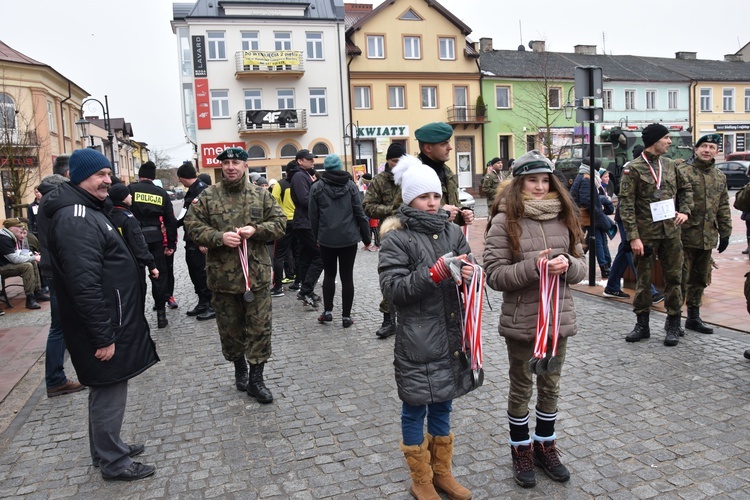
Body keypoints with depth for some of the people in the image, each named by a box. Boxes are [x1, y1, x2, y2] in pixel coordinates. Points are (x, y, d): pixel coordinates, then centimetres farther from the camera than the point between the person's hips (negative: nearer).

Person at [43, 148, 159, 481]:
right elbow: (84, 284, -27)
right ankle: (113, 462, 17)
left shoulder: (86, 210, 14)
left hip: (110, 321, 10)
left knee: (106, 391, 21)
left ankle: (106, 448, 36)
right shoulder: (76, 218, -21)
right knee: (109, 393, 2)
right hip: (103, 327, -10)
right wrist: (103, 336, -24)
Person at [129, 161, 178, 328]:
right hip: (155, 239, 2)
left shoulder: (130, 190, 0)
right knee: (159, 276, 10)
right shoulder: (162, 193, 8)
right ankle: (161, 313, 12)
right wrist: (171, 244, 13)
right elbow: (170, 221, 7)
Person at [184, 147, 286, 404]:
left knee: (260, 328, 3)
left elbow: (279, 223, 4)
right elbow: (193, 226, 0)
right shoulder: (207, 196, 1)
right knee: (230, 327, 14)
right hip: (222, 275, 0)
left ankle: (256, 378, 16)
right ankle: (239, 367, 37)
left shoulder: (261, 195, 4)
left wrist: (256, 230, -14)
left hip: (256, 273, 0)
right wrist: (220, 237, -17)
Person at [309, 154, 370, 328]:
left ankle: (327, 311, 15)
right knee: (347, 276, 4)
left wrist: (316, 237, 13)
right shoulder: (350, 185, 0)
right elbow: (359, 213, -1)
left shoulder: (317, 187, -1)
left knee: (329, 274, 16)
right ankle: (346, 316, 8)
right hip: (349, 237, 0)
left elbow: (314, 216, 1)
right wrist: (366, 236, 5)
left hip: (327, 238, 0)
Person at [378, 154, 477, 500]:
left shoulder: (452, 232, 6)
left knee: (442, 405, 18)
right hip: (416, 339, -5)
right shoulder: (396, 238, -8)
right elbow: (393, 289, -15)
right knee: (415, 408, 9)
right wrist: (434, 273, -23)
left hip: (450, 333, 5)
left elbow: (469, 274, 9)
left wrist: (468, 274, -14)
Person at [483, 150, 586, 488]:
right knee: (521, 388, 13)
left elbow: (582, 267, 6)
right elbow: (495, 275, -15)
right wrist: (534, 267, -25)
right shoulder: (505, 221, -11)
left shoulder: (564, 217, 3)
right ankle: (521, 451, 32)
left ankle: (545, 447, 38)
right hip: (521, 321, -4)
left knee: (550, 386, 18)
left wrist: (567, 264, -16)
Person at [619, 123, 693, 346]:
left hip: (671, 232, 4)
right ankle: (642, 325, 18)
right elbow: (626, 205, -11)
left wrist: (685, 211, 5)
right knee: (643, 280, 6)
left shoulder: (670, 165, 9)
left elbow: (686, 188, 23)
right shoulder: (633, 169, -7)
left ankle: (673, 325, 19)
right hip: (646, 234, -4)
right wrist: (633, 236, -16)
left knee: (673, 278, 8)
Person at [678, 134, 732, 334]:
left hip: (708, 237, 7)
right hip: (685, 235, -7)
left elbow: (723, 207, 17)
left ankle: (694, 317, 26)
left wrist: (725, 232, 13)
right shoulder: (682, 172, -7)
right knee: (680, 279, -2)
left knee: (700, 280, 14)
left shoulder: (719, 176, 14)